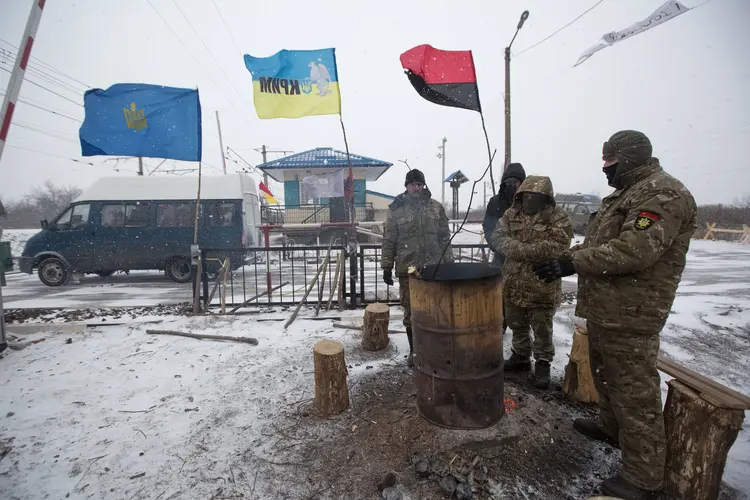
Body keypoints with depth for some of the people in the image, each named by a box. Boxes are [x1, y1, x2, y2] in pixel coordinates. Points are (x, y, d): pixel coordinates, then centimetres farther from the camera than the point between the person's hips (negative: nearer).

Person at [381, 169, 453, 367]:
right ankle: (414, 350, 23)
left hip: (434, 268, 2)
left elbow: (445, 238, 9)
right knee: (410, 311, 7)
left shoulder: (436, 208, 6)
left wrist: (449, 263, 7)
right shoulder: (396, 209, 0)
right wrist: (386, 267, -2)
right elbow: (388, 241, 0)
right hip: (407, 269, -1)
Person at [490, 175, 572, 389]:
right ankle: (520, 356, 39)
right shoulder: (512, 214, 4)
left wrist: (521, 250, -20)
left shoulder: (558, 217, -9)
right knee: (517, 325, 19)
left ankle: (543, 364, 28)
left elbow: (556, 246, -21)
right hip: (513, 283, 4)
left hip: (543, 285, -4)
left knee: (542, 328, 10)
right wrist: (532, 250, -20)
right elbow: (497, 238, -6)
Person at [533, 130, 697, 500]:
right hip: (605, 309, 10)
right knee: (606, 375, 24)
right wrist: (570, 258, 7)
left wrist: (572, 262, -24)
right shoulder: (627, 193, 17)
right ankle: (612, 427, 44)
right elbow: (602, 245, 21)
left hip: (629, 315, -10)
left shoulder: (662, 193, -15)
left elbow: (634, 251, -27)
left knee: (635, 391, 0)